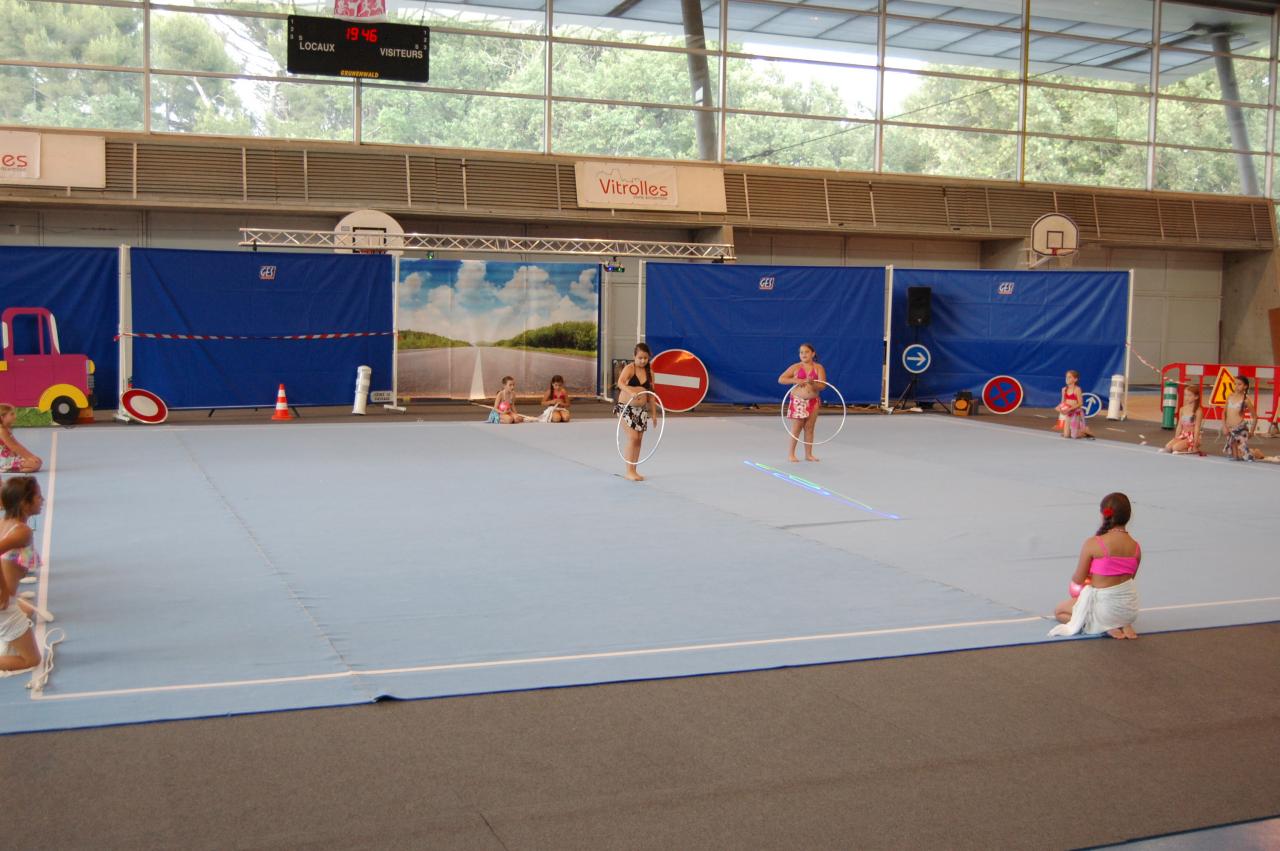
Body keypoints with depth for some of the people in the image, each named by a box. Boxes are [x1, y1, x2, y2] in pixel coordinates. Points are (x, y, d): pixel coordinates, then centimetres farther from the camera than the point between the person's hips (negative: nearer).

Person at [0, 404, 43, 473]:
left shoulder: (6, 430, 14)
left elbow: (18, 446, 14)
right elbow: (14, 448, -18)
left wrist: (32, 456, 7)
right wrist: (31, 457, -15)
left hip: (10, 458, 10)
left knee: (38, 461, 12)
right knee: (36, 464, -21)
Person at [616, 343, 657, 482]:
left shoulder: (649, 372, 7)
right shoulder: (629, 368, -10)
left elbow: (651, 393, 12)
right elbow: (620, 383, -28)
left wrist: (654, 412, 10)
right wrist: (631, 392, -46)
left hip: (641, 409, 6)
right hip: (626, 407, -6)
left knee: (639, 439, 7)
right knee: (632, 438, -12)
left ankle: (634, 470, 16)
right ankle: (629, 471, -6)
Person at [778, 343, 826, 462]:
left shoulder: (819, 368, 1)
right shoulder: (796, 367, -2)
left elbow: (822, 385, -7)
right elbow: (781, 379, -6)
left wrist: (813, 383, -26)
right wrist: (795, 380, -18)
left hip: (813, 402, 2)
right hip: (798, 402, -2)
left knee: (809, 428, 7)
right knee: (796, 428, -1)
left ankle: (808, 454, 15)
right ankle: (791, 454, 8)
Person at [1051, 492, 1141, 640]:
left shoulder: (1092, 544, -18)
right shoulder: (1135, 547, -3)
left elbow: (1078, 580, -9)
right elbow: (1130, 578, 8)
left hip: (1104, 608, -6)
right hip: (1129, 610, 6)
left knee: (1059, 612, 22)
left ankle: (1105, 627, -1)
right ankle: (1124, 625, 8)